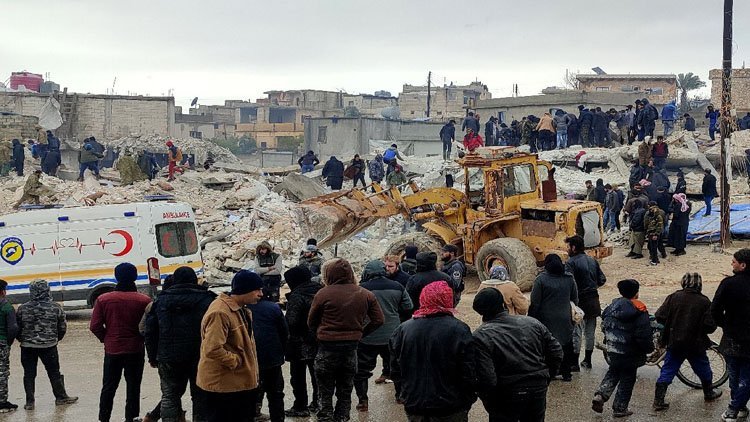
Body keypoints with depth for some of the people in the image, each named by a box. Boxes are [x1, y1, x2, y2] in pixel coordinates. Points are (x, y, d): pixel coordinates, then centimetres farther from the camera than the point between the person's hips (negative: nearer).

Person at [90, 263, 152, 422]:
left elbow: (95, 326, -6)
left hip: (112, 350, 1)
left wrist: (106, 339, 9)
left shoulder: (103, 299, -7)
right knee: (133, 386, 11)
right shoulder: (144, 301, -12)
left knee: (109, 387, 14)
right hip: (135, 350, -1)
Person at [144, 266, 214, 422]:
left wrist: (153, 357, 11)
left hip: (169, 358, 1)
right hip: (200, 357, -1)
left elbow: (149, 331, 5)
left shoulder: (161, 300, 5)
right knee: (200, 397, 7)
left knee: (170, 396, 10)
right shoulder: (206, 299, -2)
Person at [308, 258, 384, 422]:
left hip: (327, 348, -4)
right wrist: (360, 333, 5)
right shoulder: (365, 294, 0)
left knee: (325, 393, 8)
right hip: (351, 347, 4)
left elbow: (311, 322, -5)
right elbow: (378, 320, 1)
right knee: (345, 392, 17)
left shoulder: (323, 294, -13)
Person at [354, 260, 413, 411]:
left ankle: (363, 400, 5)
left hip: (367, 338, -3)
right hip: (392, 335, 3)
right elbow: (407, 308, 4)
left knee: (361, 370, 9)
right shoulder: (397, 287, -3)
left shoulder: (362, 288, -13)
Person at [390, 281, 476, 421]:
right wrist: (467, 402, 2)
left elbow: (395, 372, 5)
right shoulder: (459, 330, -13)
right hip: (450, 409, -3)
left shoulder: (402, 330, -2)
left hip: (413, 408, 3)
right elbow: (469, 374, -12)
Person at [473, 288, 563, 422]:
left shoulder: (481, 336, -15)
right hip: (538, 391, 4)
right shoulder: (532, 323, 0)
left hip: (505, 398, -4)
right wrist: (544, 380, 14)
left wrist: (490, 405, -6)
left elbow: (487, 380, -22)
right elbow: (557, 354, 3)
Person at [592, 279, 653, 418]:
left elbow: (604, 326, 14)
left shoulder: (612, 306, 5)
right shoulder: (639, 310, -15)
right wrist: (649, 348, -3)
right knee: (627, 378, 7)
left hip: (612, 348, 6)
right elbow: (644, 334, -18)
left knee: (613, 373, 21)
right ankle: (620, 408, 10)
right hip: (630, 352, -6)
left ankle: (600, 396, 3)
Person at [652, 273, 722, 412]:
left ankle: (658, 401, 4)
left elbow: (659, 317, -11)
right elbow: (710, 326, -15)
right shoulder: (704, 302, -11)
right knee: (704, 370, 22)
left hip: (674, 343, 1)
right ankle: (709, 394, 42)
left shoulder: (674, 297, -8)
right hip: (696, 345, -1)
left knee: (667, 372, 7)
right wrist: (699, 327, 7)